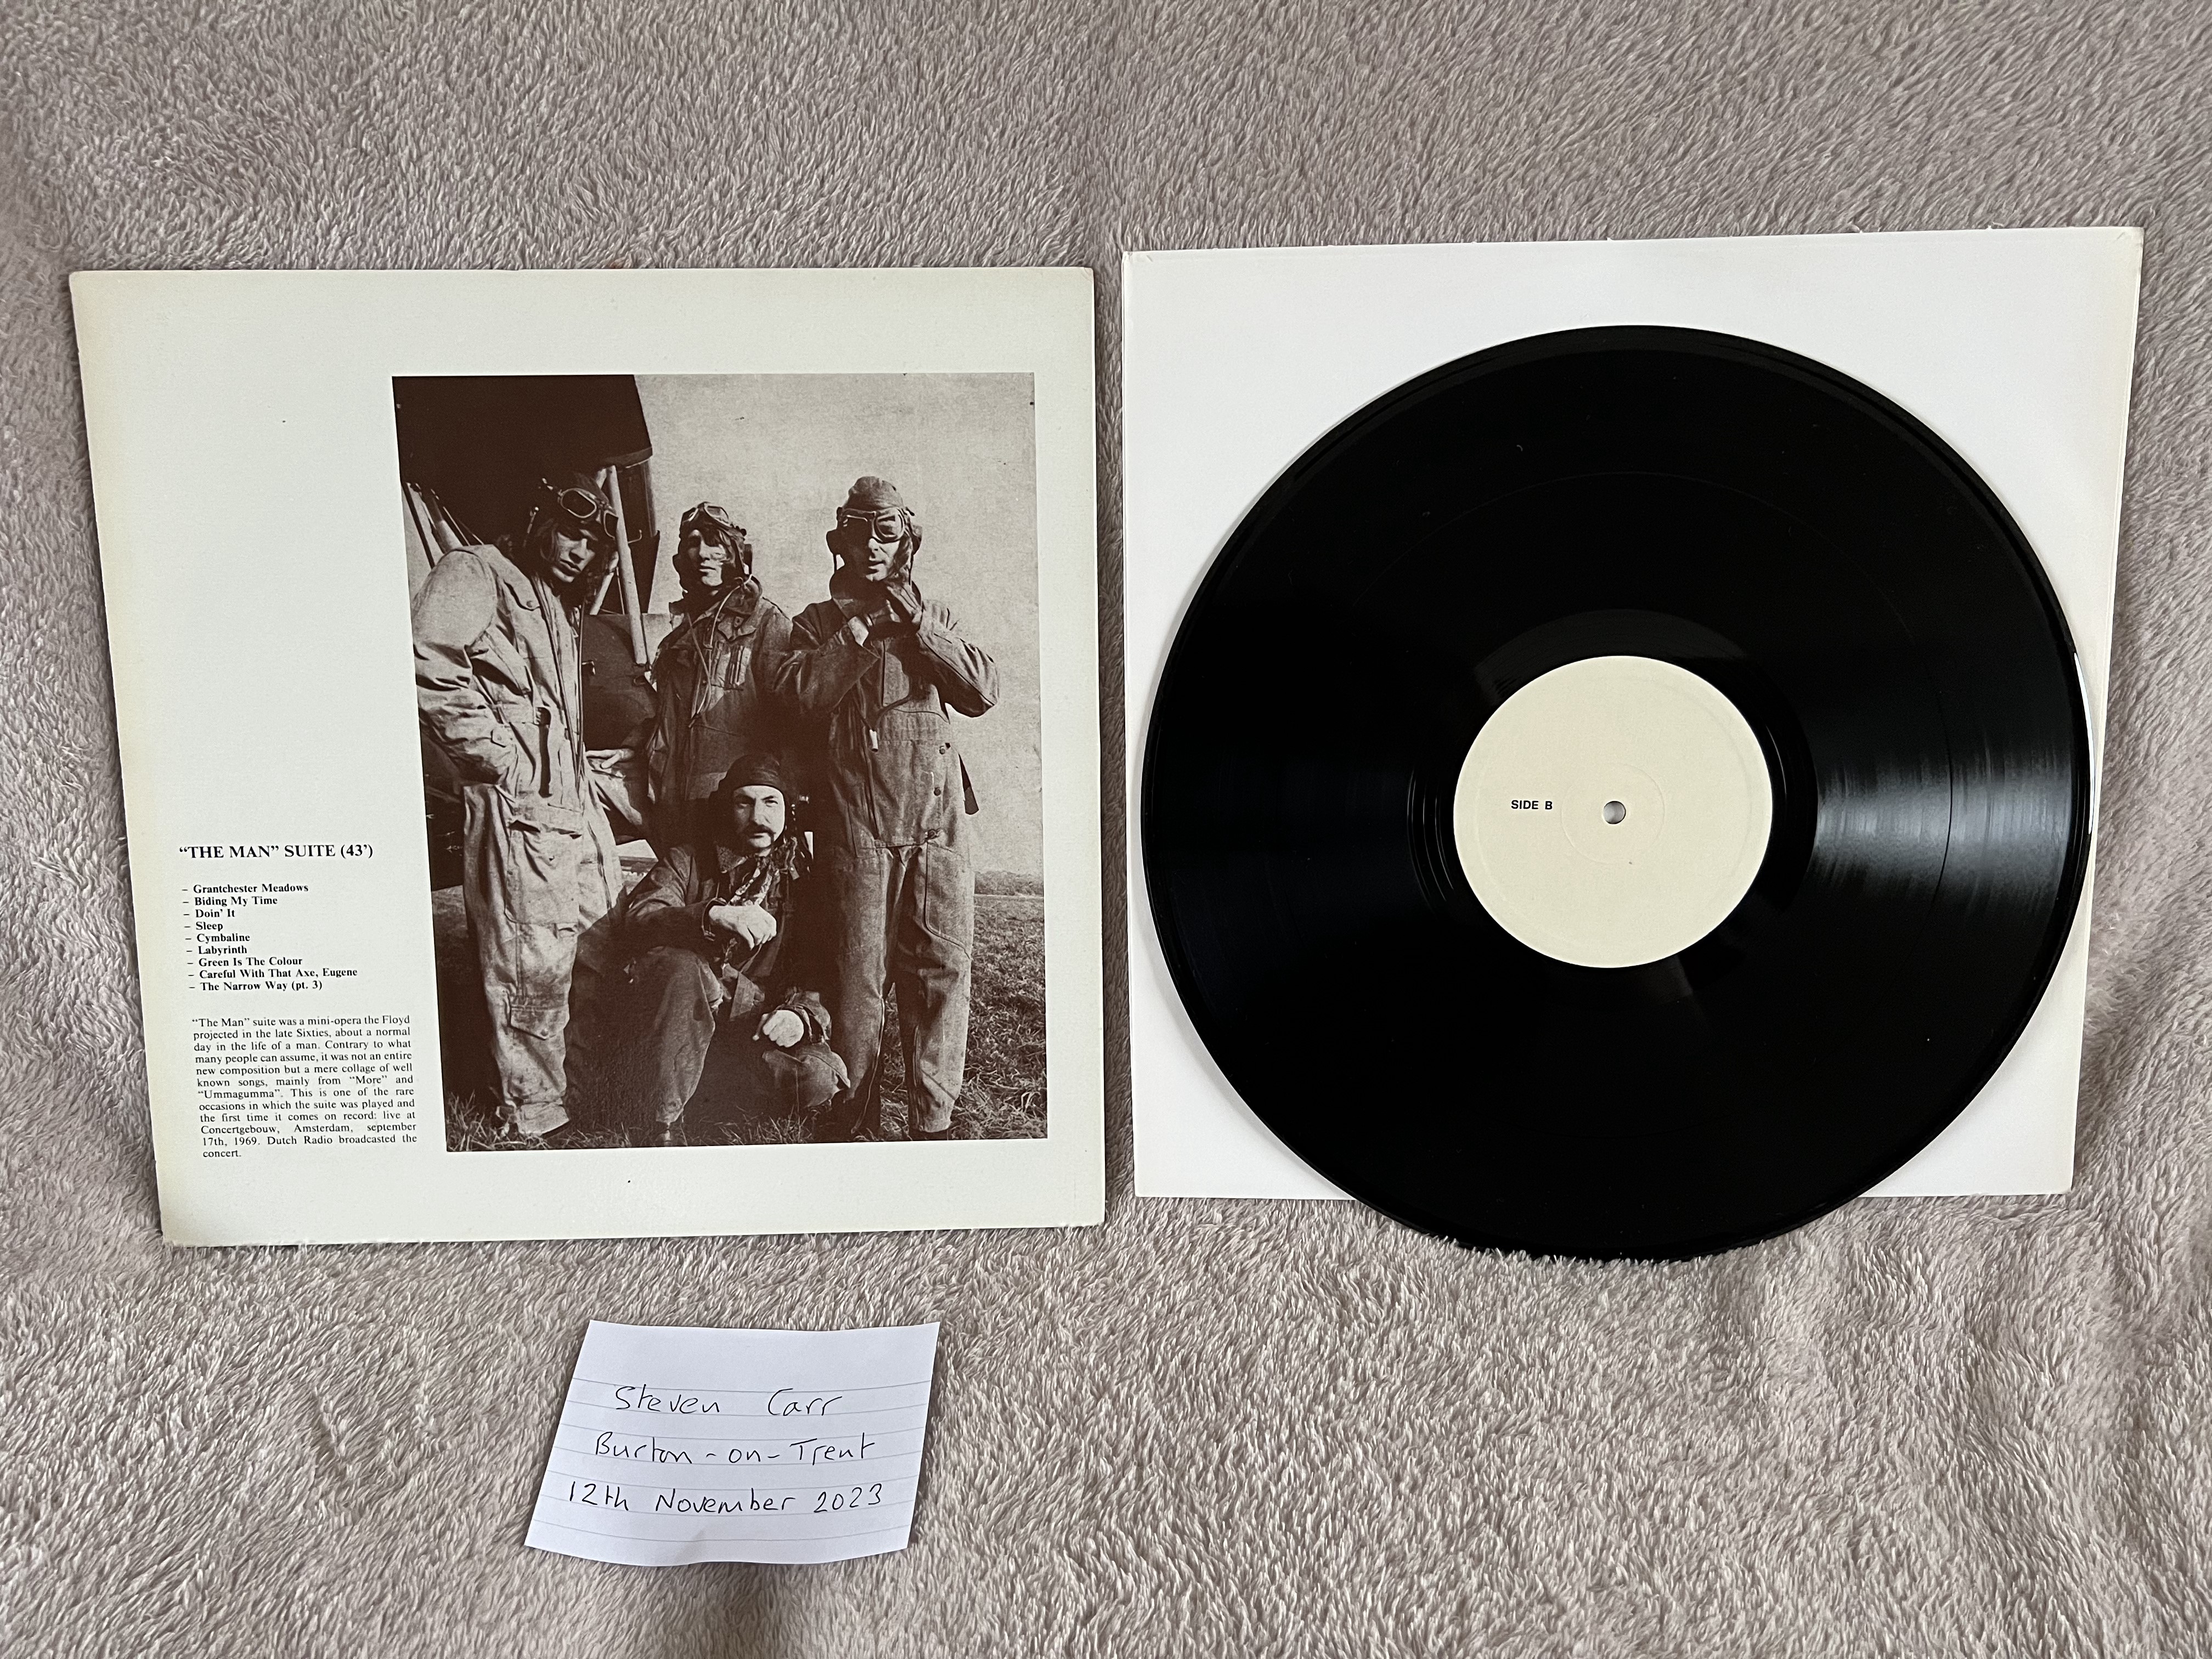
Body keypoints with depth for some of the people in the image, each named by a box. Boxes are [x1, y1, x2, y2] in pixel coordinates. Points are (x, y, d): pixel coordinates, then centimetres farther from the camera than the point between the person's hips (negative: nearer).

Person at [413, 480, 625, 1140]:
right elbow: (434, 673, -20)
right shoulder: (474, 576, -4)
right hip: (517, 811, -9)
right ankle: (535, 1113, 8)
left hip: (575, 806, 9)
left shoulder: (558, 608, 24)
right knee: (533, 966, -4)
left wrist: (581, 770, 14)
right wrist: (504, 760, -18)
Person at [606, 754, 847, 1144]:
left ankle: (703, 1091, -3)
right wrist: (713, 915, -32)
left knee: (819, 1083, -28)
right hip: (684, 1022, -1)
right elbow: (637, 920, -15)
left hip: (760, 1028, 1)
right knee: (676, 966, -33)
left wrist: (803, 1013, -20)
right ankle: (660, 1125, -26)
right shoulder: (688, 859, 4)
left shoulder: (803, 874, 7)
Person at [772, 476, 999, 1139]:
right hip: (856, 822, -2)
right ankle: (856, 1116, 11)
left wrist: (917, 625, -4)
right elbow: (800, 693, -7)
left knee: (942, 967, 0)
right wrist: (861, 628, -8)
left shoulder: (933, 616, 17)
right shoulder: (819, 622, 12)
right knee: (859, 971, -1)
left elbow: (984, 690, 1)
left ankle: (932, 1118, 9)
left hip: (937, 818, 2)